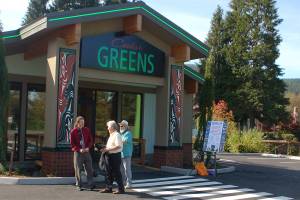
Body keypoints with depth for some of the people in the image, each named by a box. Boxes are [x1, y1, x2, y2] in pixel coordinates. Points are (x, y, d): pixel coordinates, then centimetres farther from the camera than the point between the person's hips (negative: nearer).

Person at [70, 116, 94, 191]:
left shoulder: (86, 130, 6)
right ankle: (79, 185, 10)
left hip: (86, 152, 3)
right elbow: (72, 144, -2)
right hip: (78, 152, -3)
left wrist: (88, 147, -8)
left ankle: (91, 185, 6)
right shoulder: (73, 131, -2)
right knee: (78, 169, 1)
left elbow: (90, 140, 10)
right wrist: (79, 149, -14)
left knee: (89, 168, 2)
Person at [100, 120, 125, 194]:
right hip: (110, 156, 10)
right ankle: (108, 188, 21)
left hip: (115, 156, -10)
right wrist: (105, 148, 7)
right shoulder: (111, 135, 16)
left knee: (116, 173, -3)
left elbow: (118, 146, -23)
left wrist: (107, 149, -21)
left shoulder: (117, 135, -14)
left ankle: (121, 189, 7)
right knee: (109, 172, 13)